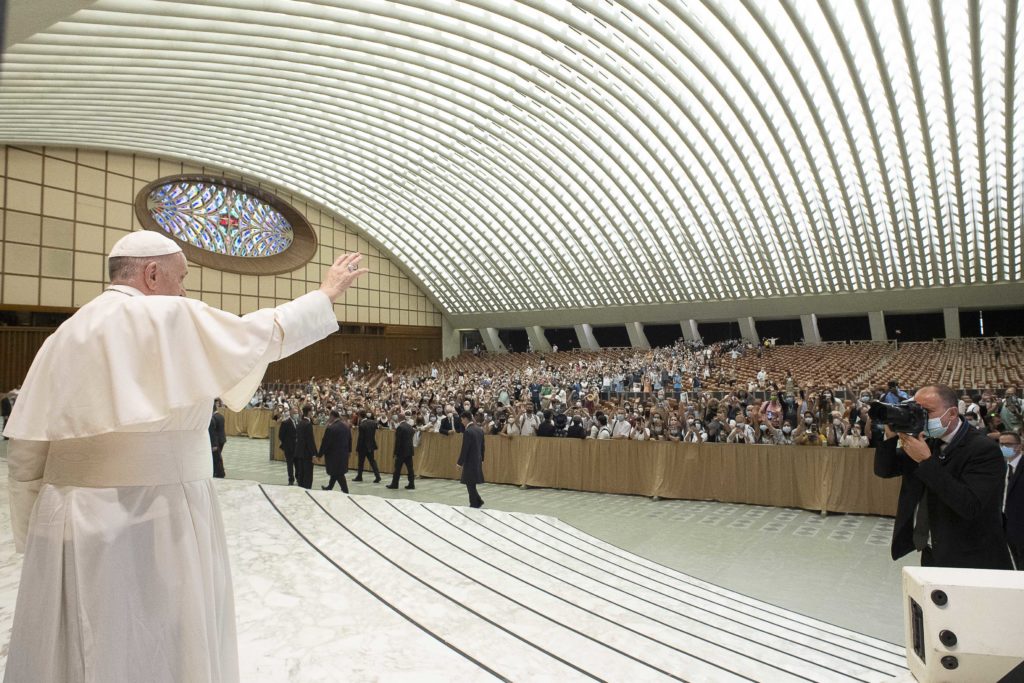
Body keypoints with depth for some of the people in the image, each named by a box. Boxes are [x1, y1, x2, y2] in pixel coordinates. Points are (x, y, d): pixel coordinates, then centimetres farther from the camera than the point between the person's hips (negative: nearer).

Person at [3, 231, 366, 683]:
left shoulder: (65, 335, 10)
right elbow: (263, 333, 1)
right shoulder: (172, 317, -7)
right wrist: (327, 294, 14)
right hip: (157, 515, -6)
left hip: (75, 522, 6)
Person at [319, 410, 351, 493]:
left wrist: (321, 454, -5)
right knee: (336, 471, 21)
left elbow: (325, 442, -15)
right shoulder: (346, 426, 4)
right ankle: (329, 487, 35)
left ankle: (345, 491, 0)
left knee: (338, 473, 0)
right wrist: (349, 451, 22)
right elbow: (350, 439, 12)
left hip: (334, 453, -7)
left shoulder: (331, 428, -20)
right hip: (344, 453, 8)